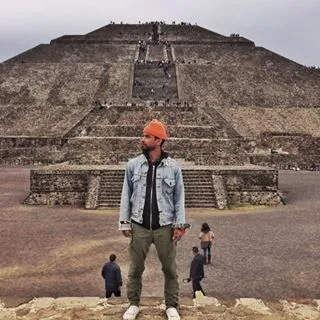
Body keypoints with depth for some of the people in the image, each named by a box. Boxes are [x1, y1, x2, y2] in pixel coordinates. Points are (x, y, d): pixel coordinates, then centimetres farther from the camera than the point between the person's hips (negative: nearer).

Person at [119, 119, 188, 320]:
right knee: (136, 268, 11)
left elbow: (179, 197, 1)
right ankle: (134, 304, 29)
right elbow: (126, 195, 4)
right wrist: (124, 222, 1)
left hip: (165, 227, -1)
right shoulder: (133, 165, 0)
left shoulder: (173, 167, -4)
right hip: (139, 226, 1)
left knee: (170, 269, 9)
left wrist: (180, 224, -3)